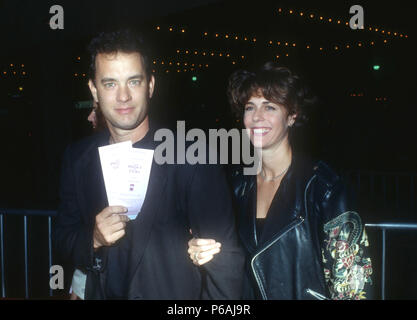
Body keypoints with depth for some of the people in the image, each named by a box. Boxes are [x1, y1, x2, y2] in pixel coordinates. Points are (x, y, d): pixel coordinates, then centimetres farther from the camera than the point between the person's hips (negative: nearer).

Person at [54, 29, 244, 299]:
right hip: (102, 292, 4)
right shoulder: (77, 158, -5)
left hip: (175, 293, -3)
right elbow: (64, 235, 1)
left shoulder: (193, 158, -20)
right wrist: (93, 239, -17)